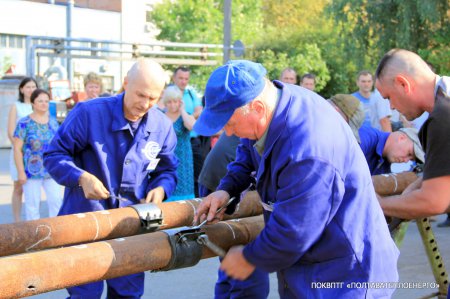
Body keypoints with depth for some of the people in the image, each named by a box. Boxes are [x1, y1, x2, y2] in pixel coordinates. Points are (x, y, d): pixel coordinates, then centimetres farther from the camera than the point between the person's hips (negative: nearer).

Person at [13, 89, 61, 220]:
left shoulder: (53, 122, 10)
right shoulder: (24, 123, -5)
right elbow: (17, 149, -6)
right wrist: (21, 172, -11)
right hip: (32, 171, -4)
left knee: (56, 201, 0)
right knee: (32, 204, 2)